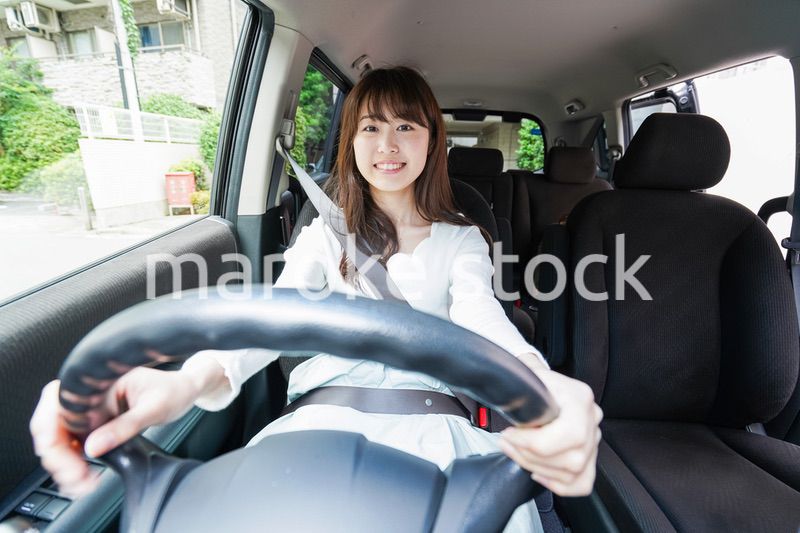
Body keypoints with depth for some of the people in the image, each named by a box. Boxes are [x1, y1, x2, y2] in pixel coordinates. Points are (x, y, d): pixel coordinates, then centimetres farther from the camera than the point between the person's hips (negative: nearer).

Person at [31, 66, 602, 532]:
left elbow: (482, 321, -10)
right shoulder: (326, 236, 11)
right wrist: (188, 381, -29)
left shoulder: (462, 239, 9)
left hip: (431, 423, 1)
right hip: (328, 415, 1)